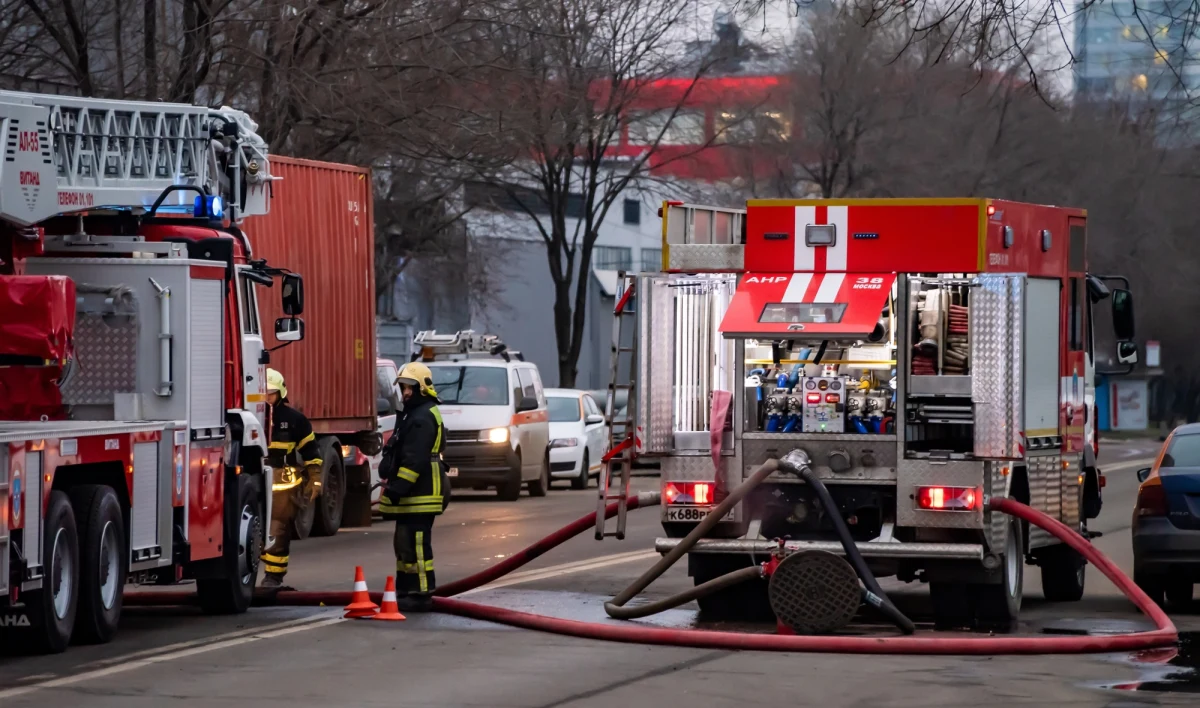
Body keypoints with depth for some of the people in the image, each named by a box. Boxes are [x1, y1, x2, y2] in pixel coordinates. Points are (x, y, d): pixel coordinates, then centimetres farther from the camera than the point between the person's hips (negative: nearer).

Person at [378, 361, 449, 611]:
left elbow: (415, 460, -23)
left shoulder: (423, 418, -15)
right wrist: (394, 485, 24)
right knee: (404, 543, 15)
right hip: (411, 496, 12)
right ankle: (406, 591, 22)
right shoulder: (413, 414, 21)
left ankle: (422, 595, -11)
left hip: (420, 496, -11)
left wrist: (398, 487, -24)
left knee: (416, 544, -12)